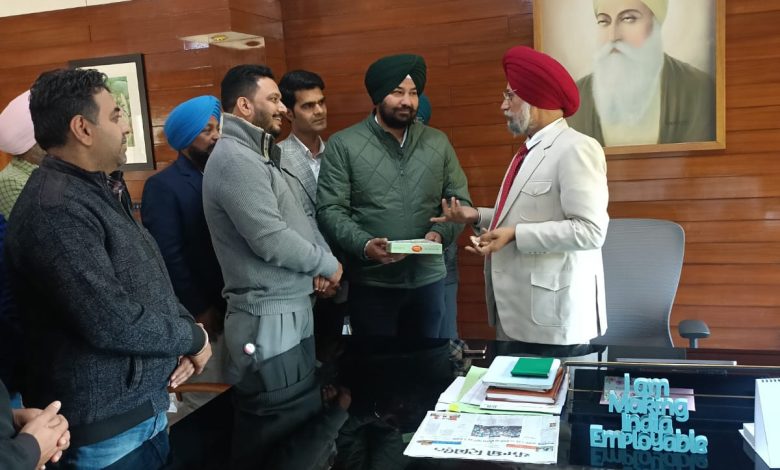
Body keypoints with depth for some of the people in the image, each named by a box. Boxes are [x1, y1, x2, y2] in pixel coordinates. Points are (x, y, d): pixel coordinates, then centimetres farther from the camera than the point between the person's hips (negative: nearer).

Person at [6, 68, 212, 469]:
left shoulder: (99, 190, 10)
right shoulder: (56, 208, -23)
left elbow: (147, 282, 12)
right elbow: (112, 323, -28)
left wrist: (185, 331, -4)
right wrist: (193, 338, -13)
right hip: (105, 424, -9)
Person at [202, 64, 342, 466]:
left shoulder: (253, 155, 16)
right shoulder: (235, 158, -16)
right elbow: (271, 240, -22)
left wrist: (314, 265, 1)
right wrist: (327, 263, -7)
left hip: (288, 314, 10)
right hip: (269, 321, -10)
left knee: (301, 425, 19)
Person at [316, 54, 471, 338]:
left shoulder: (438, 142, 6)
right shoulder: (343, 145, -4)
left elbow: (460, 201, 8)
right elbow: (330, 210, -8)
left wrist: (441, 232, -11)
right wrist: (364, 245, -24)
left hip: (427, 279, 3)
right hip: (371, 284, -3)